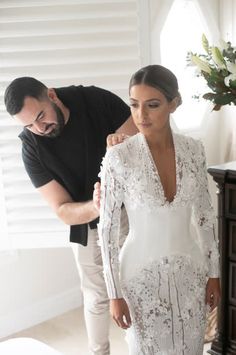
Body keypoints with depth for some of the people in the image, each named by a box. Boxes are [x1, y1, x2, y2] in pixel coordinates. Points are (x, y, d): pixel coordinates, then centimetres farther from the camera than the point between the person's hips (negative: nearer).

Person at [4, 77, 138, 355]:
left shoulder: (99, 101, -19)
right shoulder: (32, 148, -18)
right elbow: (63, 211, -18)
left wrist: (123, 143, -37)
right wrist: (96, 207, -39)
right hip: (89, 225, 0)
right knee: (96, 297, 14)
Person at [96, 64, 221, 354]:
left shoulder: (193, 149, -6)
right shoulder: (118, 157, -17)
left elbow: (204, 214, 3)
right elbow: (107, 227, -11)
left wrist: (213, 272, 6)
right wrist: (114, 293, -9)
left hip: (189, 271, 3)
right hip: (142, 273, -3)